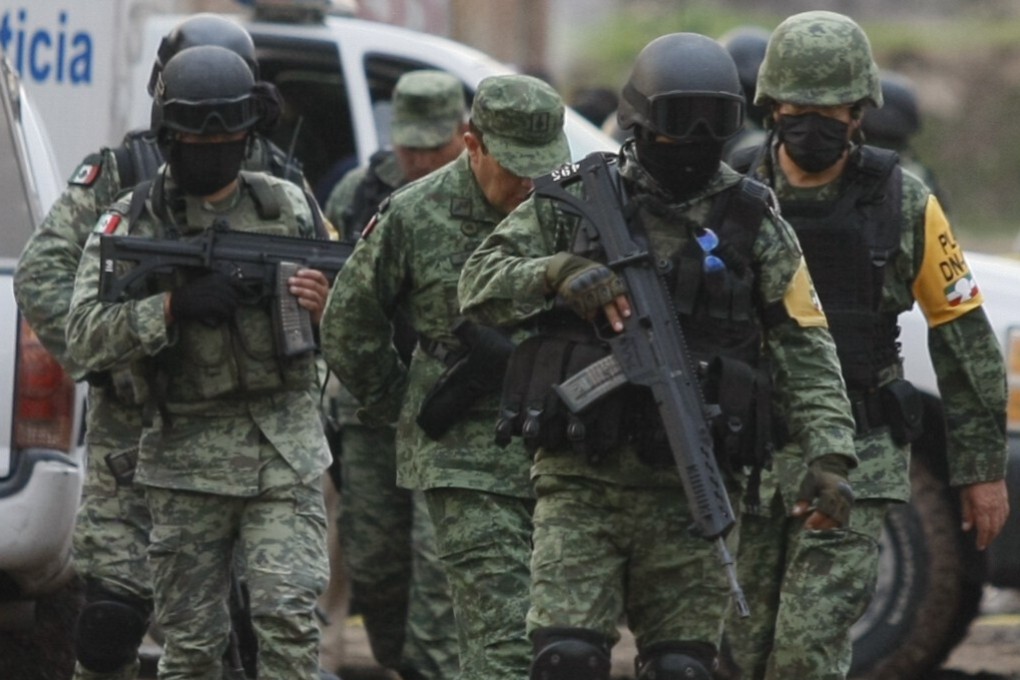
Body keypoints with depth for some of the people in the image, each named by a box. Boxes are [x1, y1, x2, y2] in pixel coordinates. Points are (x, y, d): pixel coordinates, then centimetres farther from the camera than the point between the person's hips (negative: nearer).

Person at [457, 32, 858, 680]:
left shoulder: (753, 222, 5)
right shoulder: (576, 200, 5)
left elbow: (806, 353, 2)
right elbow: (479, 286, 3)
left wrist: (831, 458, -10)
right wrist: (559, 271, -16)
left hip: (690, 494, 0)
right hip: (581, 486, 0)